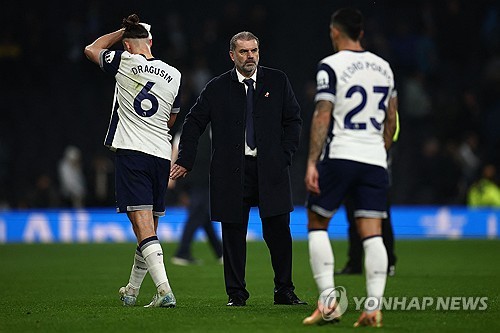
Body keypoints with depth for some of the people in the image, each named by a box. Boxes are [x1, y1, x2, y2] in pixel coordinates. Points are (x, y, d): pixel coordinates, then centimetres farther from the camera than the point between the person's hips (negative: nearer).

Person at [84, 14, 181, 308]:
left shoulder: (126, 62, -3)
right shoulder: (174, 75, 8)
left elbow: (92, 49, 16)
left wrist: (124, 30, 23)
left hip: (131, 152, -5)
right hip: (161, 154, 5)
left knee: (144, 228, -11)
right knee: (150, 228, 15)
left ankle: (165, 291, -25)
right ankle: (132, 292, 31)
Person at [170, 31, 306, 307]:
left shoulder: (277, 81, 8)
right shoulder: (217, 88, 5)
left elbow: (293, 120, 11)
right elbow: (193, 123, 10)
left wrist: (284, 156, 0)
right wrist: (185, 161, 3)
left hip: (270, 169, 0)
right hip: (232, 171, 0)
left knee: (278, 230, -2)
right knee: (233, 233, 2)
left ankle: (284, 291, 9)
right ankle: (236, 294, 10)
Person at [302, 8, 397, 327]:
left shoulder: (331, 66, -5)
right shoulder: (383, 67, 13)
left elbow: (323, 116, -11)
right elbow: (392, 119, 18)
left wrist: (312, 162, -10)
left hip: (339, 155, -4)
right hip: (375, 158, 4)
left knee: (317, 223, 9)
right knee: (372, 234, 1)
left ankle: (328, 300, -2)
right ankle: (374, 307, -9)